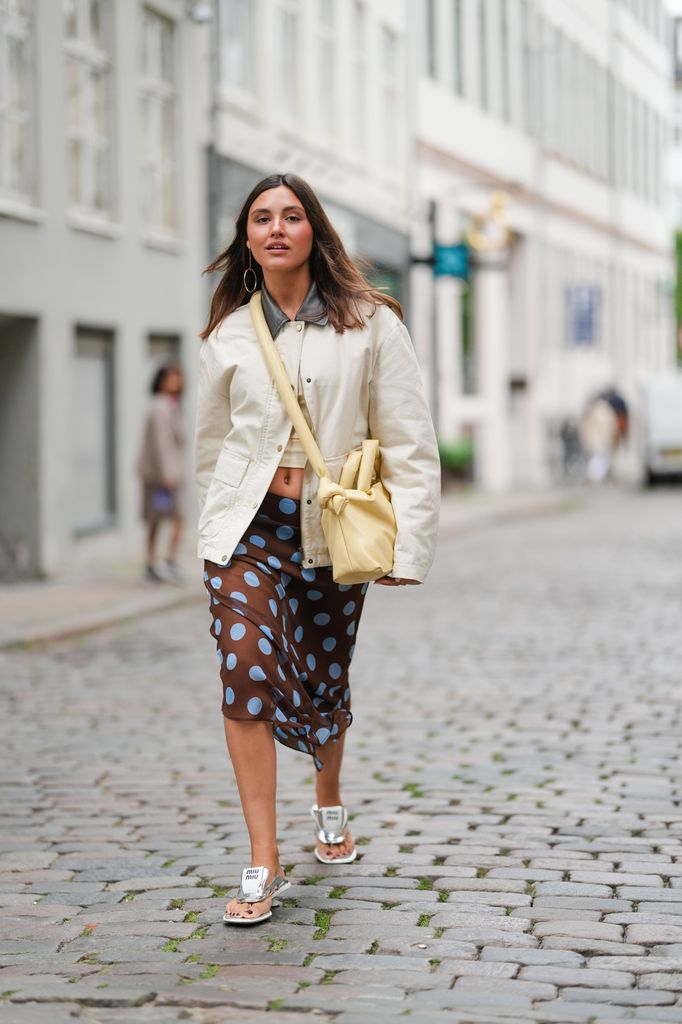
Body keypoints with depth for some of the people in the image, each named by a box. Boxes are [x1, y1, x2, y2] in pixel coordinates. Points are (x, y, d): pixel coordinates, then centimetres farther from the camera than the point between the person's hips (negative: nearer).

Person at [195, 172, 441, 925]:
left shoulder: (370, 324, -1)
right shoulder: (227, 336, 6)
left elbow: (409, 442, -3)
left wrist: (405, 545, -9)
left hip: (331, 531, 0)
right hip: (248, 525, 1)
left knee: (323, 680, 11)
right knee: (247, 670, -17)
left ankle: (329, 805, 43)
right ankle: (263, 864, -13)